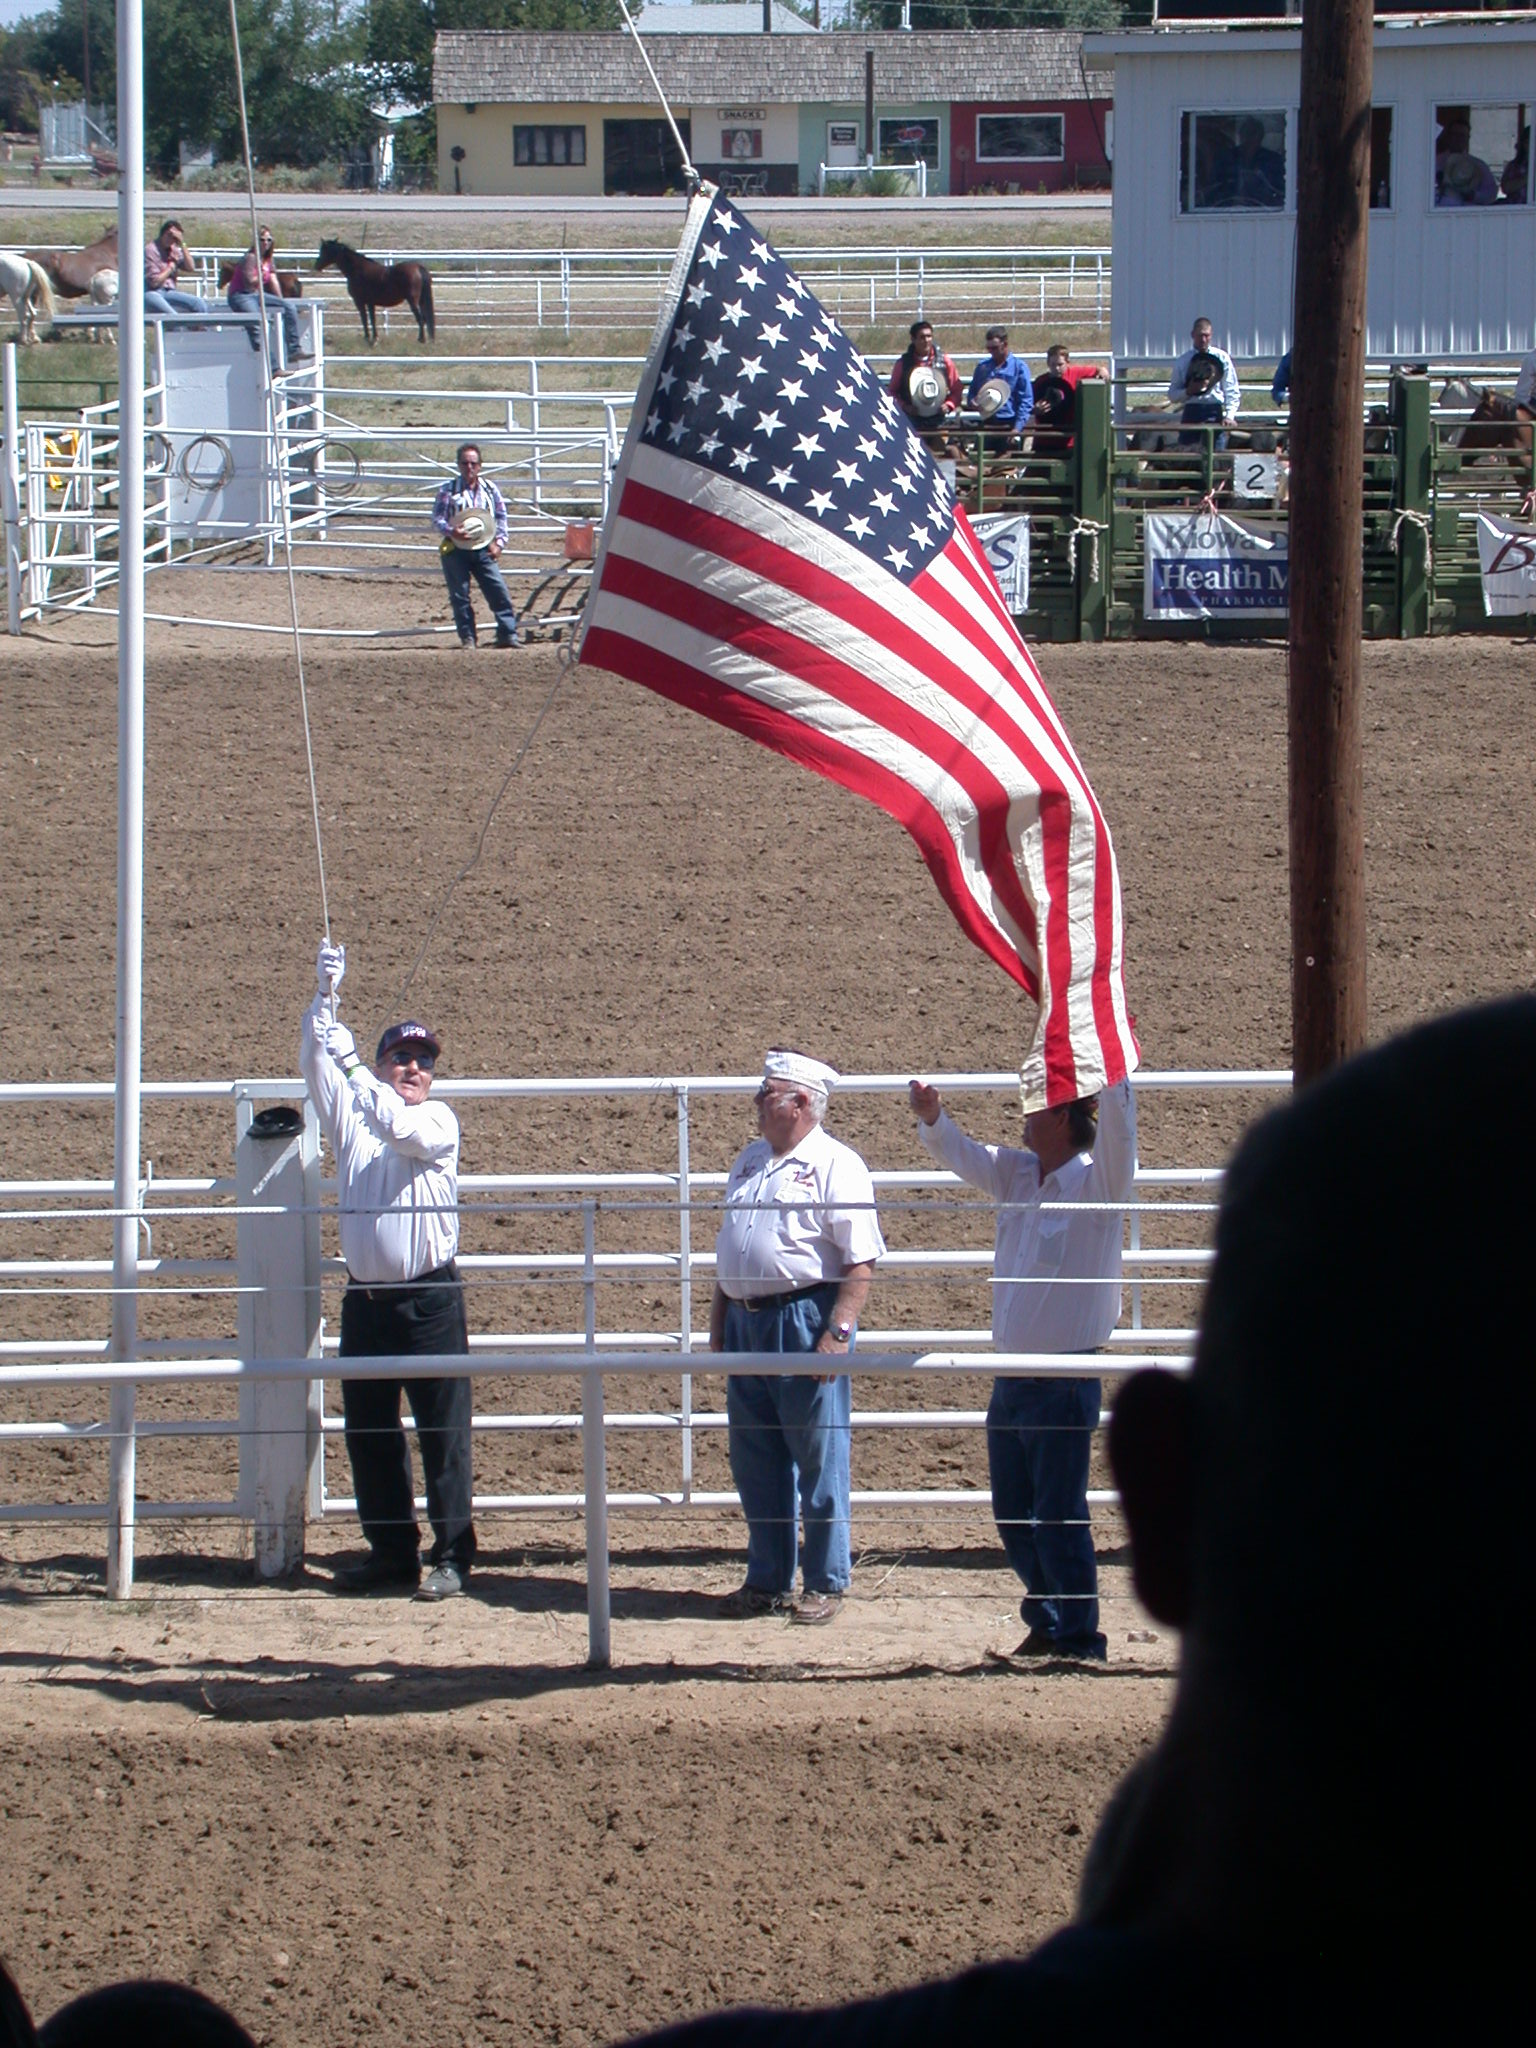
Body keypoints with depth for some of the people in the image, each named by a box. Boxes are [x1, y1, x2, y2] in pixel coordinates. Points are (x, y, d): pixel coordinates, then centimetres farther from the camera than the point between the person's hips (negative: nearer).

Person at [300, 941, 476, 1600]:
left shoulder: (439, 1121, -1)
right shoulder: (349, 1115, 10)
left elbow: (399, 1126, -22)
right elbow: (315, 1063, -3)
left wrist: (348, 1060, -27)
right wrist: (324, 997, -17)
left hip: (430, 1297, -4)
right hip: (365, 1296, 4)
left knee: (443, 1433, -4)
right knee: (367, 1434, 9)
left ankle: (451, 1557, -1)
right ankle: (390, 1550, 20)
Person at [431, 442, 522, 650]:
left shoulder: (490, 489, 9)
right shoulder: (448, 490, 1)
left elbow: (501, 516, 15)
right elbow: (437, 517, -2)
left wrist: (499, 543, 3)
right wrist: (450, 531, -21)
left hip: (484, 549, 2)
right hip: (456, 549, -2)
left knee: (499, 590, -6)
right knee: (460, 596, -1)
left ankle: (508, 633, -2)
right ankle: (468, 637, 8)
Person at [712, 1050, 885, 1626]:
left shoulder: (835, 1167, -8)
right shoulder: (749, 1162, 17)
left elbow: (861, 1260, -14)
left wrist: (838, 1331, -21)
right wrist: (719, 1317, 20)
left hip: (806, 1319, -8)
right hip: (746, 1322, 8)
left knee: (818, 1459, 0)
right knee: (755, 1463, 12)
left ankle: (825, 1584, 8)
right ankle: (768, 1581, 21)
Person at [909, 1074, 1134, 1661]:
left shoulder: (1096, 1180, -9)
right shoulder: (1018, 1173, 11)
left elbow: (1116, 1128, -25)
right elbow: (963, 1155, 15)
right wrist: (932, 1118, -6)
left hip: (1065, 1383, -8)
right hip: (1012, 1376, 8)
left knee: (1059, 1518, -5)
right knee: (1013, 1517, 14)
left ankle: (1079, 1639, 5)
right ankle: (1046, 1624, 28)